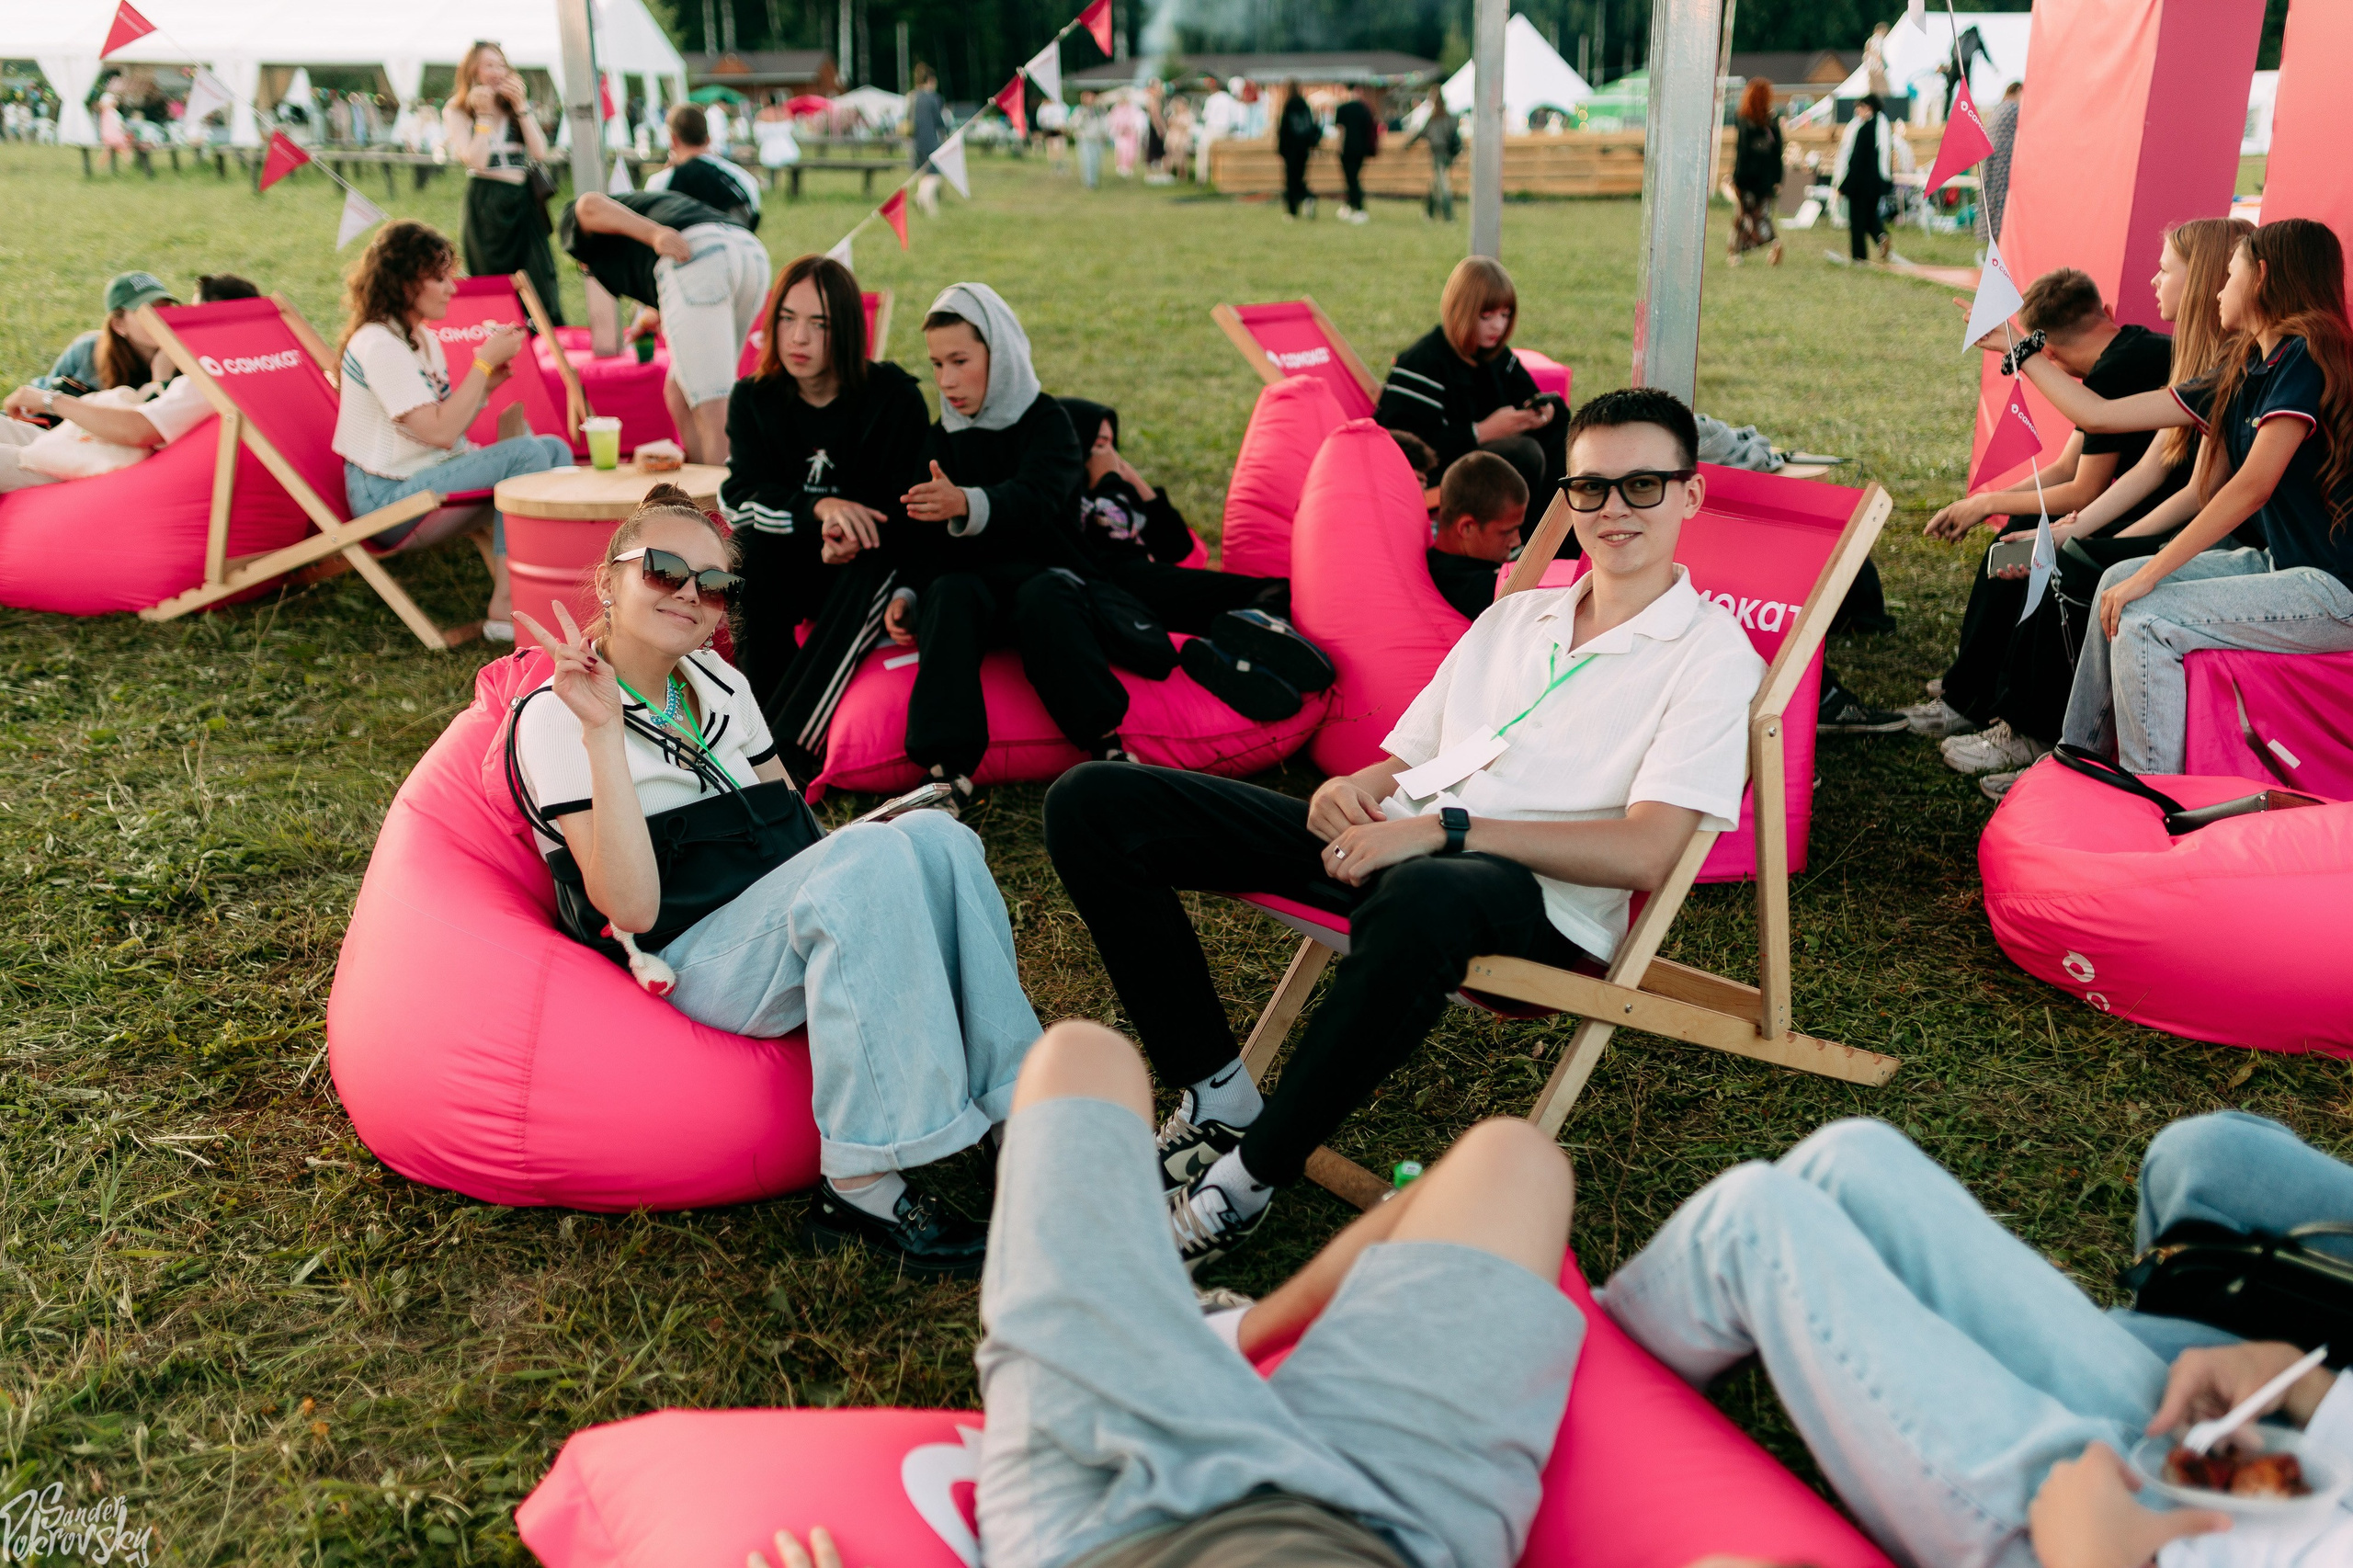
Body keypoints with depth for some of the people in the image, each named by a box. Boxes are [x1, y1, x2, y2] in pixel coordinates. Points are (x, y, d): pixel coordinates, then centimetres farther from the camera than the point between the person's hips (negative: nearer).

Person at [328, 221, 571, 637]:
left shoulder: (423, 339, 14)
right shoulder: (378, 345, -17)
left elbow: (447, 422, 10)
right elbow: (439, 432, -23)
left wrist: (488, 383, -4)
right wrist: (484, 363, -16)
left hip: (431, 472, 10)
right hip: (388, 494, -10)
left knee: (555, 448, -1)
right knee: (526, 453, -23)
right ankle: (504, 609, -21)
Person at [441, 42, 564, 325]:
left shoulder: (516, 107, 14)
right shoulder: (457, 112, 3)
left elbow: (540, 153, -1)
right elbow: (475, 160, -12)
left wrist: (520, 106, -3)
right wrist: (484, 115, -10)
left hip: (523, 203, 3)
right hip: (485, 204, -3)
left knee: (539, 283, -5)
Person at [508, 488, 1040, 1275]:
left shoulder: (718, 683, 15)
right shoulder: (556, 718, -6)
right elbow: (632, 907, -19)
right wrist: (603, 732, -25)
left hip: (782, 941, 7)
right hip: (685, 967, -6)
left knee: (935, 835, -20)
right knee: (875, 855, -31)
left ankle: (1020, 1101, -21)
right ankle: (859, 1187, -33)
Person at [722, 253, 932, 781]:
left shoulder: (894, 396, -8)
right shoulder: (753, 398, -1)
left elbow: (909, 505, -7)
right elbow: (740, 498, -13)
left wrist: (853, 533, -28)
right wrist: (819, 509, -33)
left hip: (871, 563, -2)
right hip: (787, 569, 2)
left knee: (874, 566, -35)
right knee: (749, 544, -29)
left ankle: (788, 746, -43)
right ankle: (764, 714, -27)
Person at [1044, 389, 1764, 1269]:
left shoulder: (1710, 652, 4)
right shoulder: (1515, 616, 26)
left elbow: (1645, 853, -10)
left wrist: (1445, 830, -19)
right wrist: (1352, 790, -2)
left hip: (1532, 893, -6)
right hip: (1387, 844, 7)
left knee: (1422, 901, -46)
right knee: (1094, 804, -7)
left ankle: (1244, 1180, -26)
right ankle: (1215, 1097, -6)